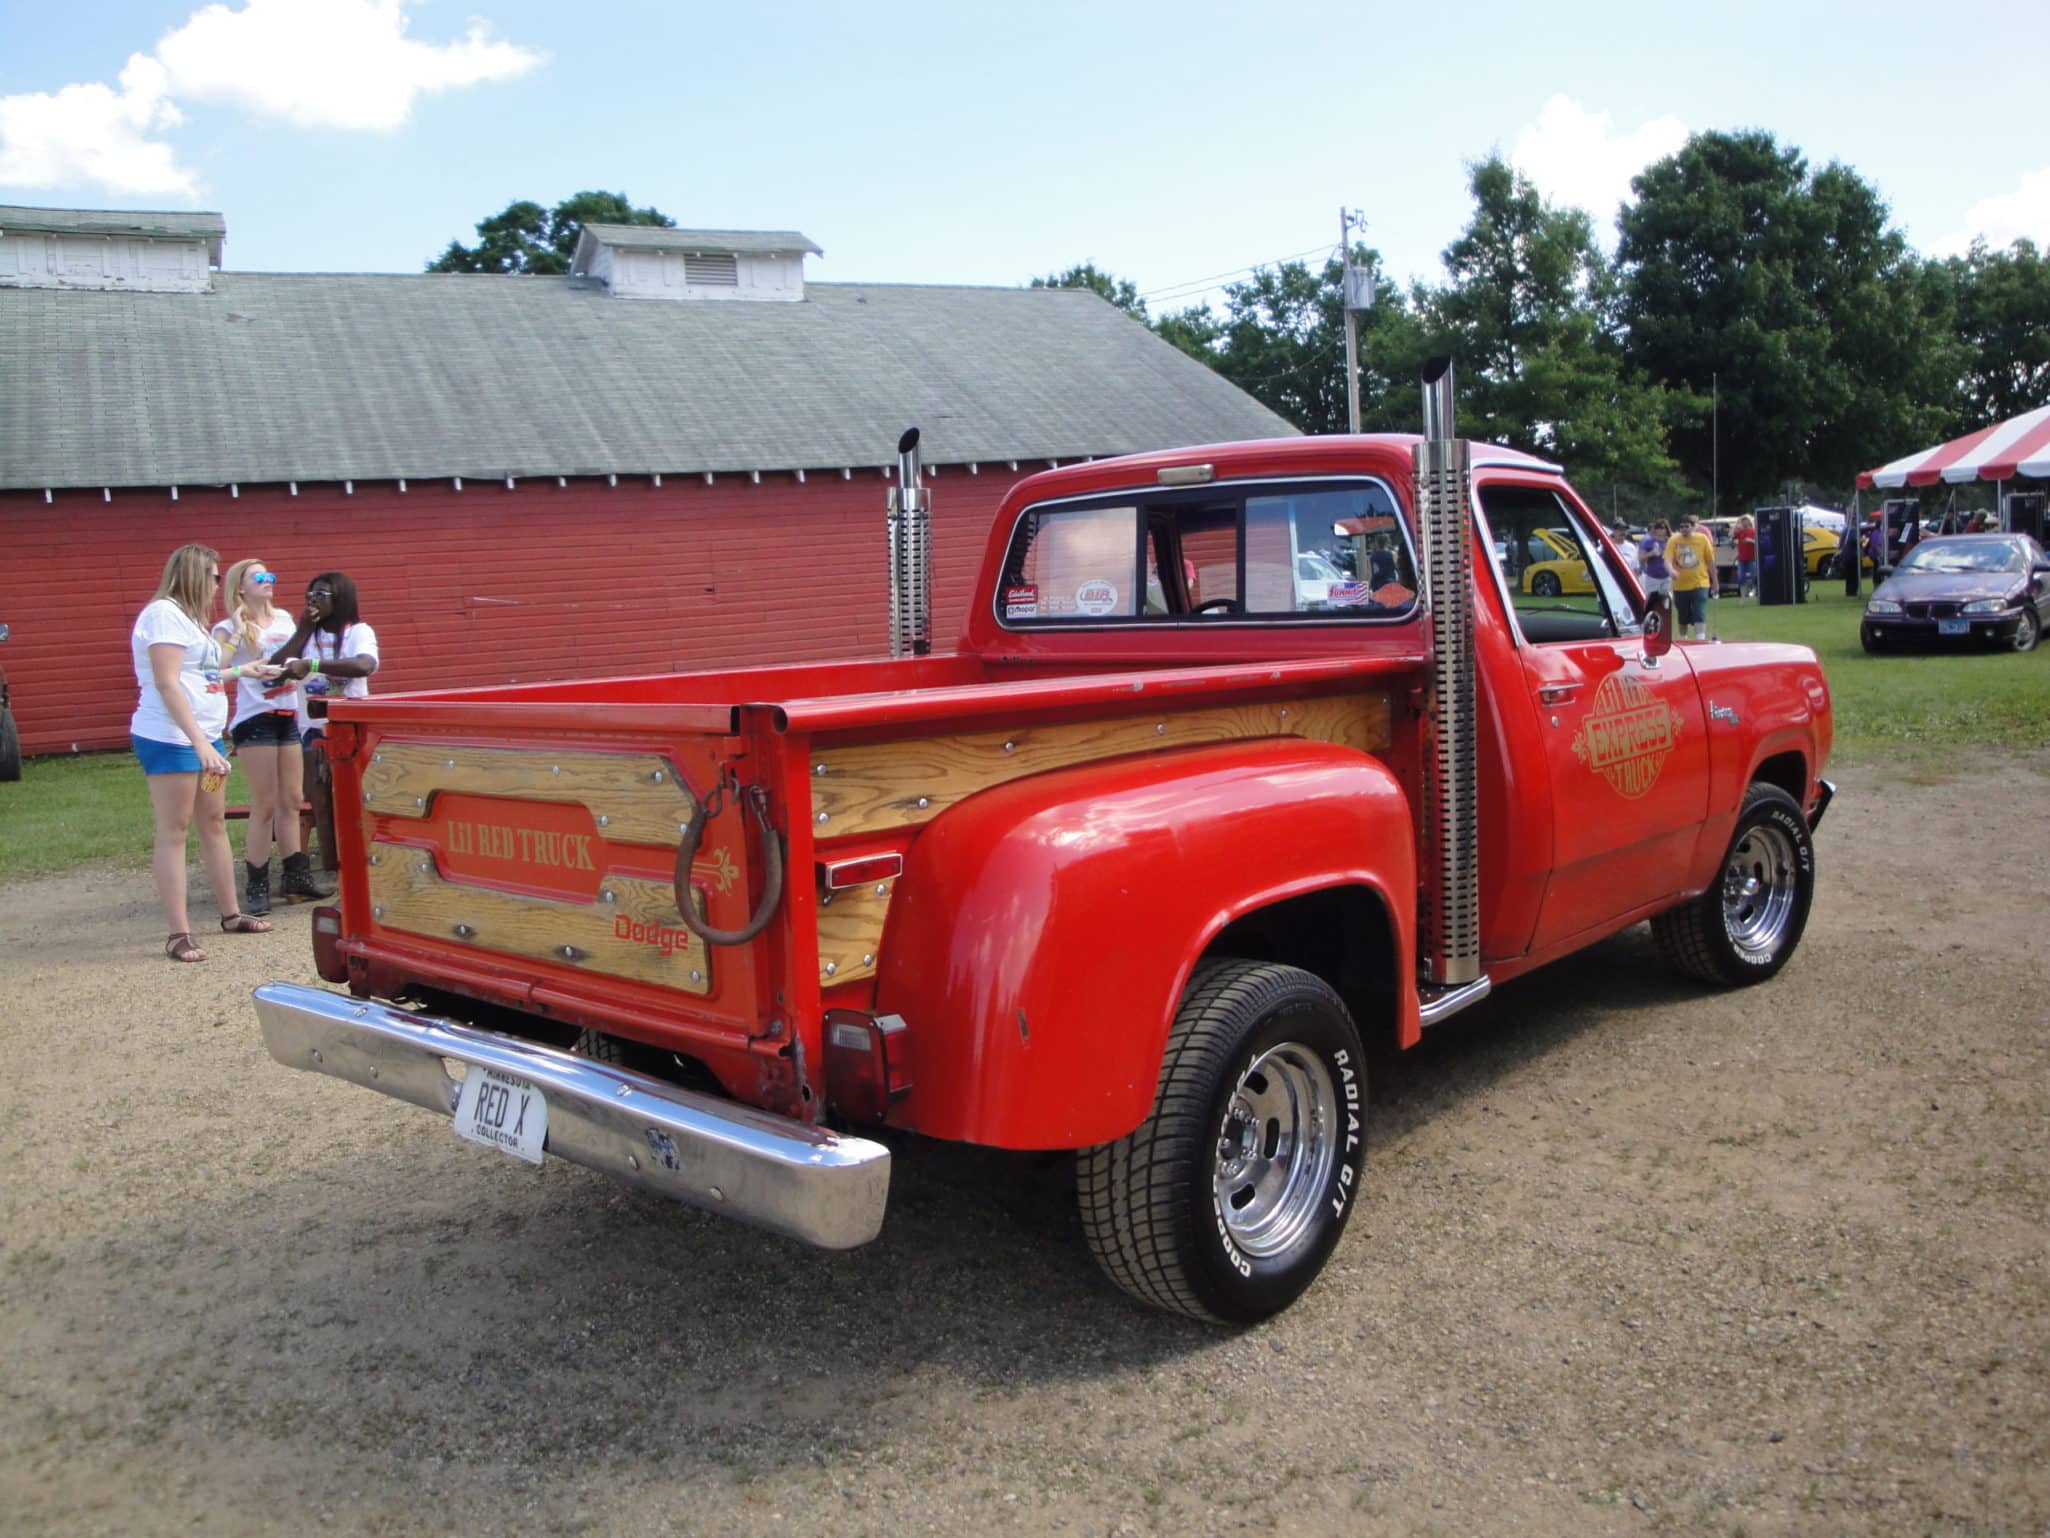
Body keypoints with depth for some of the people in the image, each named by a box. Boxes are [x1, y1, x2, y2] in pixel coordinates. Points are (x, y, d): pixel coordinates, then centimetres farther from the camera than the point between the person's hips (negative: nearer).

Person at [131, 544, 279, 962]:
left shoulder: (187, 617, 18)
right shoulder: (164, 614, -12)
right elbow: (167, 683, -20)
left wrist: (241, 671, 31)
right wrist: (199, 741, -25)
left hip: (206, 737, 10)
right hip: (171, 739, -10)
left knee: (214, 822, 14)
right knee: (173, 831, -7)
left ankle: (231, 914, 23)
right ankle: (179, 935, -5)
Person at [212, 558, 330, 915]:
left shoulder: (283, 619, 13)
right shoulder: (229, 629, -5)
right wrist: (238, 631, -18)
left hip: (287, 717, 6)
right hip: (255, 720, -6)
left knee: (291, 801, 9)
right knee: (265, 805, -5)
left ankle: (296, 878, 17)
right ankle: (256, 886, 4)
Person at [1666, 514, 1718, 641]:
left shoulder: (1702, 539, -1)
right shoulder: (1673, 541, -2)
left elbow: (1710, 561, 5)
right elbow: (1668, 560, -12)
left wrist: (1714, 581, 9)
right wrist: (1671, 571, -35)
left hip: (1700, 584, -1)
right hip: (1680, 585, 1)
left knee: (1699, 617, -11)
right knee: (1682, 618, 13)